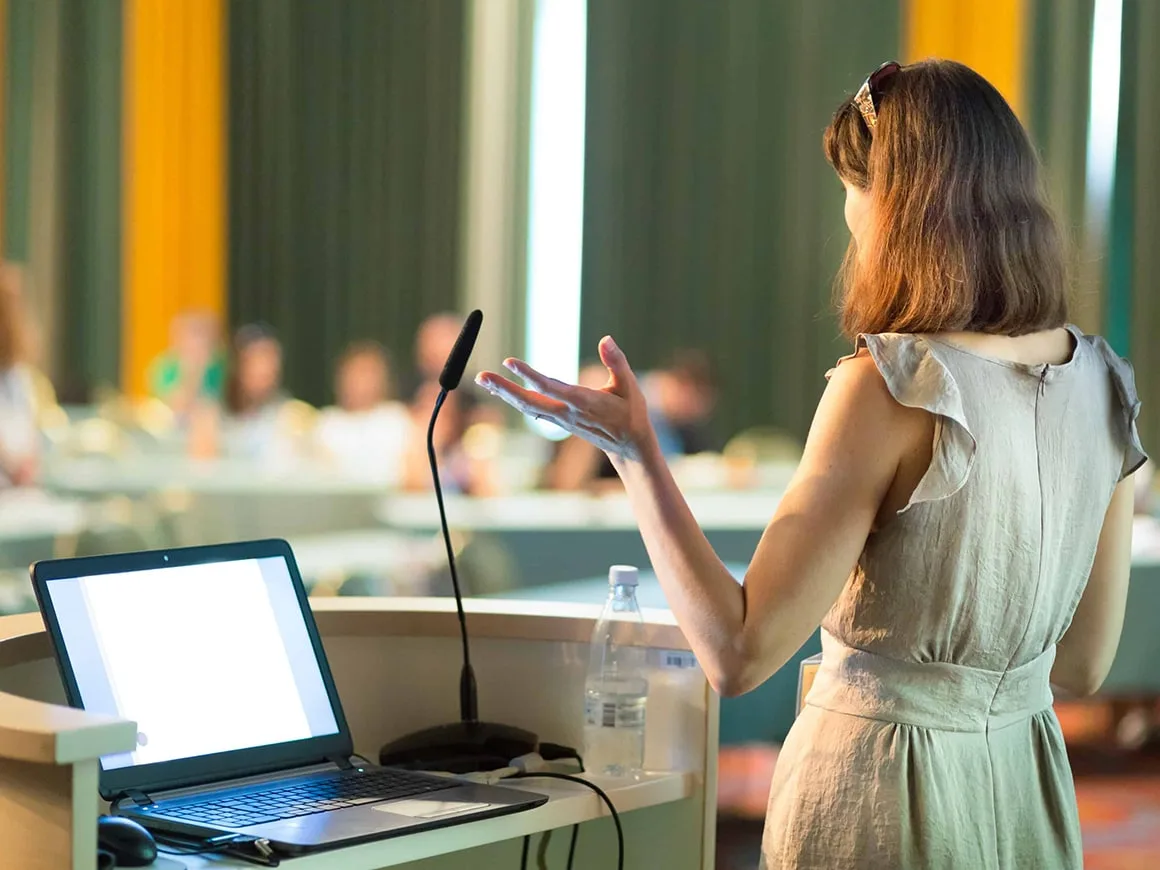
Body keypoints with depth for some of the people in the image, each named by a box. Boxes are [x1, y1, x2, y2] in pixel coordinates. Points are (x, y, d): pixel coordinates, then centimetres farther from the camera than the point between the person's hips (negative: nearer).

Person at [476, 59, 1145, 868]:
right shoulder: (1103, 382, -1)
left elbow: (739, 653, -21)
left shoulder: (892, 388, -20)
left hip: (882, 799, -6)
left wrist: (633, 452, -17)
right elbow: (1085, 664, 7)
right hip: (1029, 793, 6)